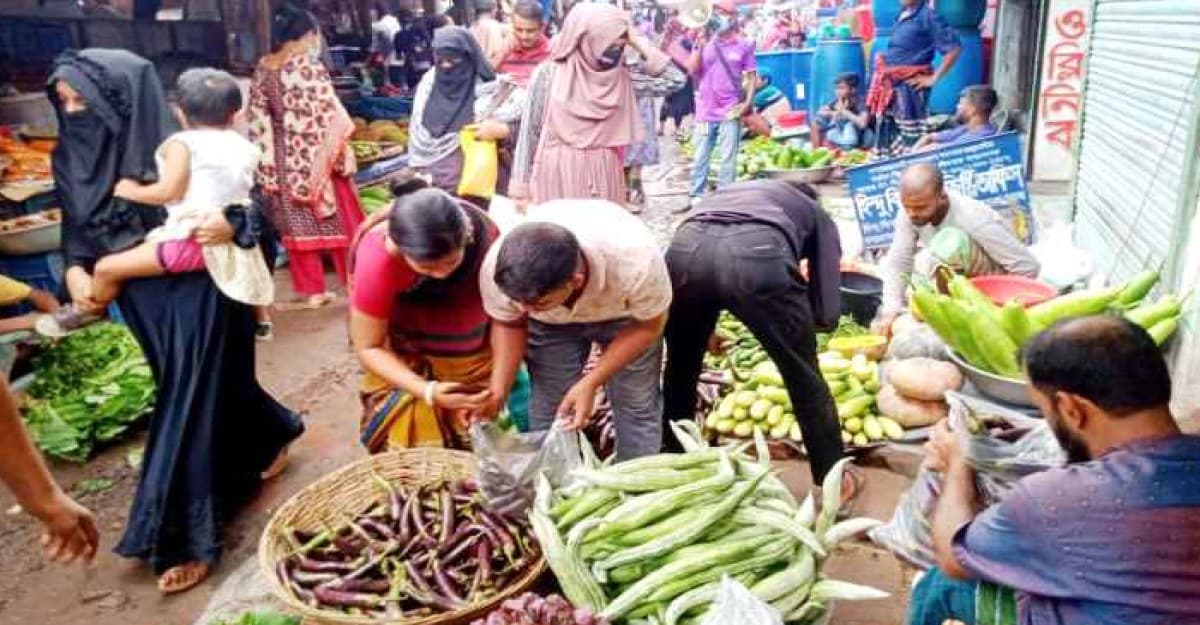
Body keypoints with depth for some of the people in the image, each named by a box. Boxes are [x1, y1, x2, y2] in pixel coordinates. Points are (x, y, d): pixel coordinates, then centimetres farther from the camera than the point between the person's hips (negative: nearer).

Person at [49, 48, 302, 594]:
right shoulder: (72, 158, 0)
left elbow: (245, 204, -12)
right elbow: (76, 228, 9)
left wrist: (229, 226, -33)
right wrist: (75, 269, -9)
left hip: (196, 295, -6)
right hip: (142, 298, 6)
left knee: (188, 403, -2)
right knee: (210, 387, 20)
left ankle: (186, 537, 9)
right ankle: (274, 434, 49)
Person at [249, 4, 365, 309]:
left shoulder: (263, 68, 3)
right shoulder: (308, 65, -15)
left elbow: (258, 121, 5)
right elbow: (334, 118, -18)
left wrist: (269, 164, 9)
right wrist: (334, 153, -3)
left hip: (284, 161, 5)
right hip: (317, 158, -5)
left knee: (299, 223, 12)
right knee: (341, 222, 7)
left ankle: (312, 290, 17)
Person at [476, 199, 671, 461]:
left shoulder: (636, 263, -42)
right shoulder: (498, 268, -35)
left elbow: (649, 325, -21)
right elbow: (508, 323, -13)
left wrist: (590, 383, -28)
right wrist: (497, 390, -27)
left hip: (627, 315, -1)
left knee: (637, 405, 1)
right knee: (547, 408, -3)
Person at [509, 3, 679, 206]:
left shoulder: (620, 76, 3)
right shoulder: (548, 74, -5)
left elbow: (674, 79, -2)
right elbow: (529, 133, -2)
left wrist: (637, 43, -4)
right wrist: (521, 187, -3)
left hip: (603, 177, 3)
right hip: (558, 177, -3)